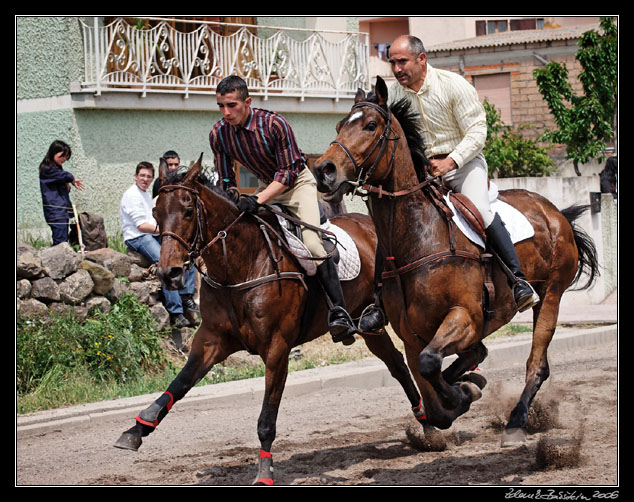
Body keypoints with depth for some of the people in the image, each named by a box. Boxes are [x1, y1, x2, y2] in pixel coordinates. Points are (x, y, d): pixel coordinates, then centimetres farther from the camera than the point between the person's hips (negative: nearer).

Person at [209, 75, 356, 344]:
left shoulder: (274, 124, -29)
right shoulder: (218, 133, -14)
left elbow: (288, 172, -25)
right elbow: (226, 182, -4)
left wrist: (257, 200, -37)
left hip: (297, 181, -6)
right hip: (266, 186, 6)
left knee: (312, 242, -24)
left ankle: (339, 313, -27)